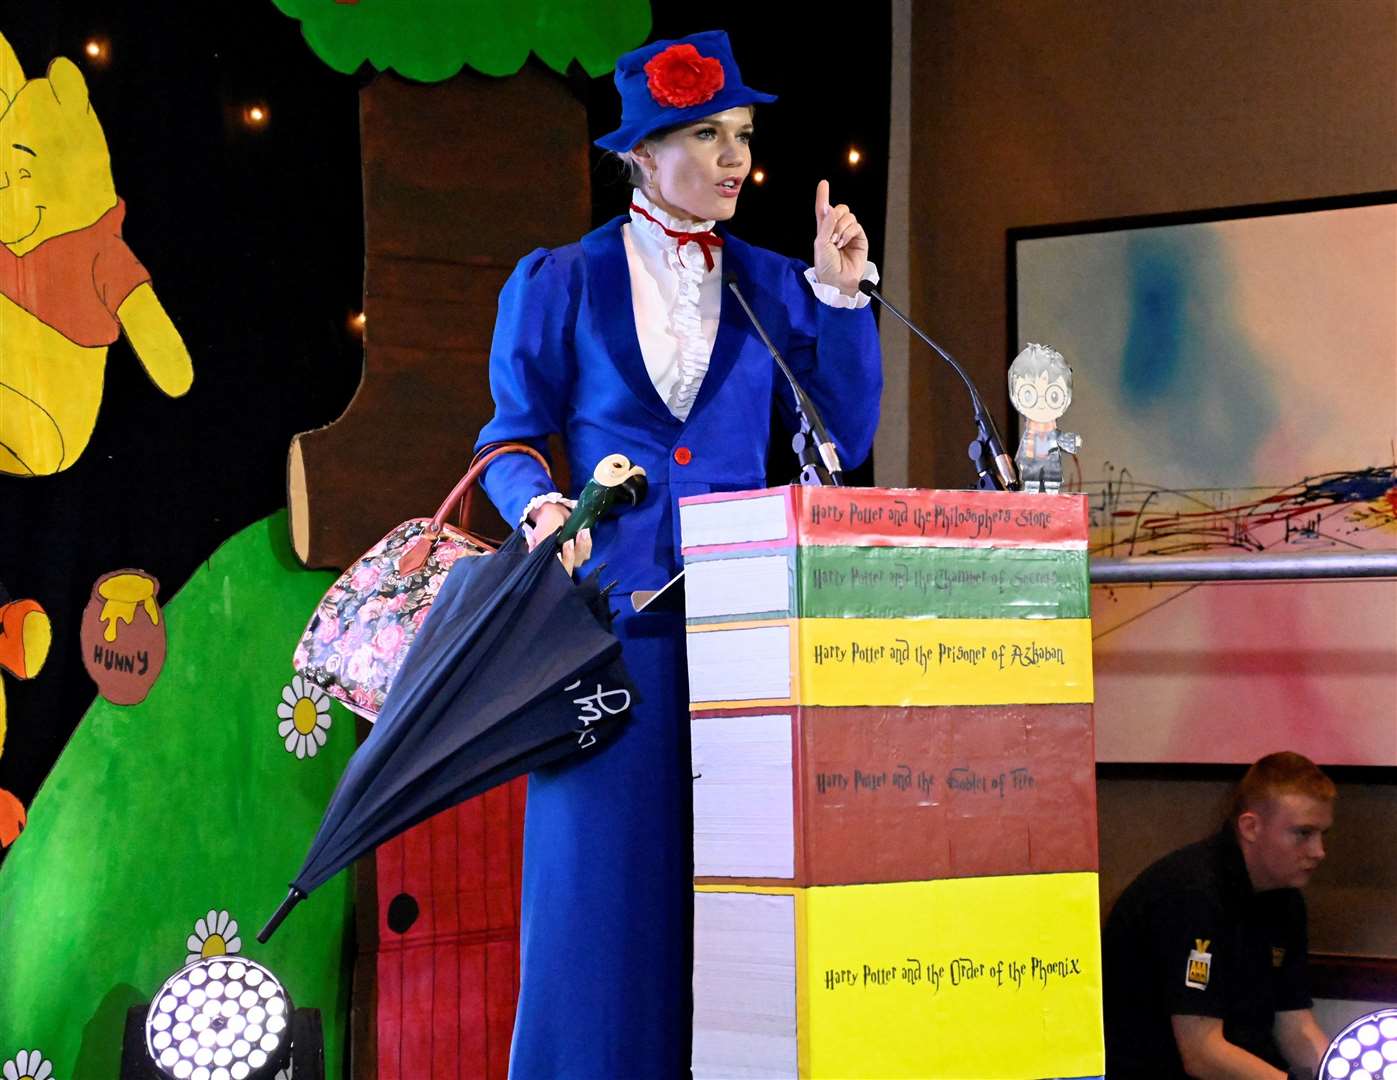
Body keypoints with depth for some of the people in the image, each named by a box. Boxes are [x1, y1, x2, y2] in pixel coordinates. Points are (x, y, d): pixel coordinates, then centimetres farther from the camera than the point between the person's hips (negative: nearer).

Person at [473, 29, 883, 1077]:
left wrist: (841, 298, 0)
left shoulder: (771, 287, 13)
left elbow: (841, 442, 6)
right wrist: (541, 505, -15)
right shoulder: (559, 283, 6)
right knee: (604, 874, -4)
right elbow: (512, 442, 6)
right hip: (611, 621, -2)